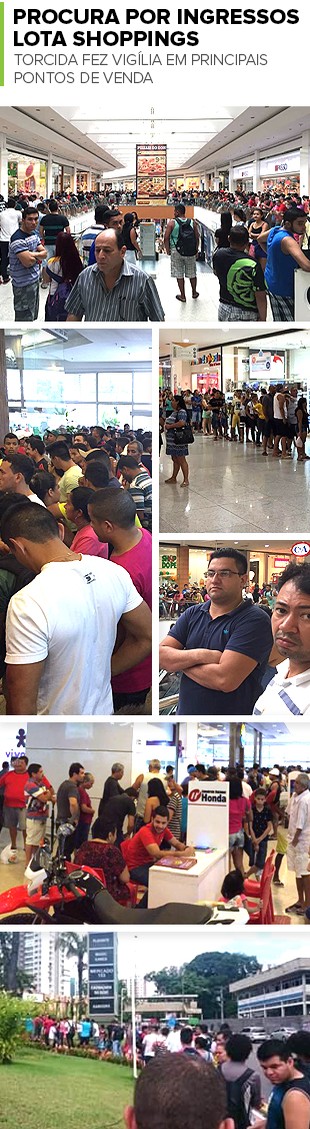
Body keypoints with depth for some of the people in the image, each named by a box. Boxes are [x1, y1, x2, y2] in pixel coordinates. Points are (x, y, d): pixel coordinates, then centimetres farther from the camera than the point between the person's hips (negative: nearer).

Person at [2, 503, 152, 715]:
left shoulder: (28, 604, -31)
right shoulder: (115, 573, -10)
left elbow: (22, 702, -27)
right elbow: (146, 639, 2)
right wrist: (101, 673, 7)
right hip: (103, 711, 6)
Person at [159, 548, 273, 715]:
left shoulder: (254, 620, -17)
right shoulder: (192, 614, 4)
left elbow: (225, 680, -26)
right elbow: (161, 655, -5)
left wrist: (180, 661, -12)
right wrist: (201, 656, -22)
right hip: (184, 711, 5)